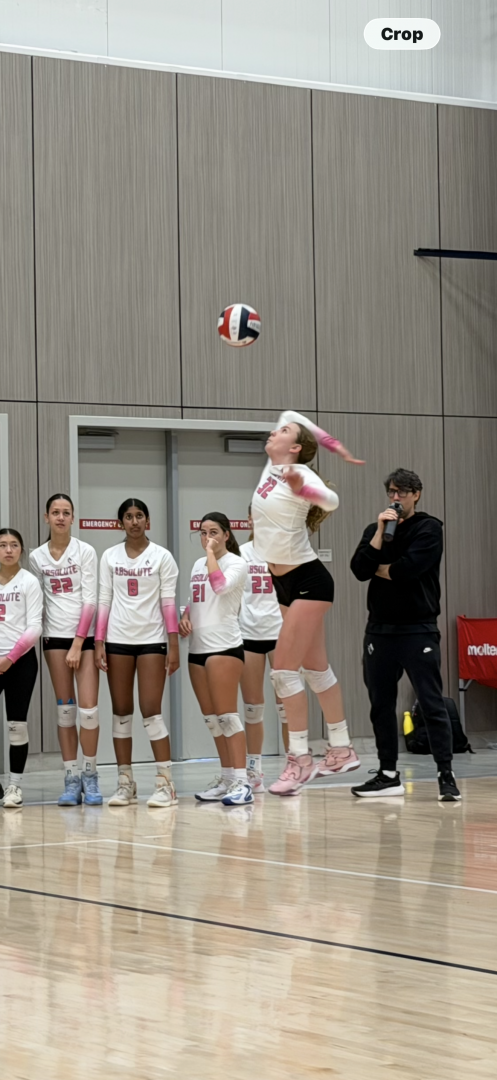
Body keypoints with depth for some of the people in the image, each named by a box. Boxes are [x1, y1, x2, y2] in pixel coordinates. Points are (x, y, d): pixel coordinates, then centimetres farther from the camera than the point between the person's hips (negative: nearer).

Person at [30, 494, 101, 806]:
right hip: (55, 637, 3)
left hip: (86, 635, -2)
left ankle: (90, 775, 4)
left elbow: (90, 600, -7)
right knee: (65, 709, 3)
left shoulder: (85, 552, -3)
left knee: (88, 709, -8)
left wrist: (78, 643, -11)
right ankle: (71, 779, 5)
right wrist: (39, 638, 5)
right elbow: (39, 601, 12)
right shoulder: (37, 557, 6)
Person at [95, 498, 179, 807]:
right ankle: (125, 783, 9)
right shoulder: (110, 557, 7)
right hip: (118, 640, 3)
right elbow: (104, 601, 7)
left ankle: (165, 782, -5)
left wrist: (174, 645, -7)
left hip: (152, 639, -3)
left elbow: (168, 602, -3)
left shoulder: (162, 556, 0)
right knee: (121, 712, 5)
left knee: (151, 711, -9)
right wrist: (99, 643, 1)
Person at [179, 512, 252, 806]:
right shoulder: (198, 565, 16)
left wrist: (211, 551, -15)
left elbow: (221, 585, -25)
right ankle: (227, 778, 17)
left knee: (226, 715, -12)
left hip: (225, 646, -8)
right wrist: (185, 617, 5)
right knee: (211, 718, 9)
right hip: (198, 647, 8)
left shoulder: (236, 563, -5)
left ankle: (242, 782, -13)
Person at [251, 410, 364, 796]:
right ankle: (342, 750, 20)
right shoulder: (273, 467, 6)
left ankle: (300, 759, -9)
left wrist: (301, 489, -57)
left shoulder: (301, 474, -17)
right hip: (285, 583, 9)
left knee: (284, 670, -12)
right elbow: (291, 415, 19)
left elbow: (331, 501, -38)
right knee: (316, 669, 13)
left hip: (308, 581, -9)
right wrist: (335, 445, 17)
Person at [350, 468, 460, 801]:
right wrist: (381, 531, -10)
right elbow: (360, 570, -3)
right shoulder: (375, 529, 12)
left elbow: (409, 568, -16)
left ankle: (446, 776, -7)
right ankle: (389, 776, 17)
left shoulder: (429, 528, -2)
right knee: (381, 705, 9)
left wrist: (379, 569, 0)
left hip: (418, 630, -5)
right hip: (380, 629, 5)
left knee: (432, 704, -8)